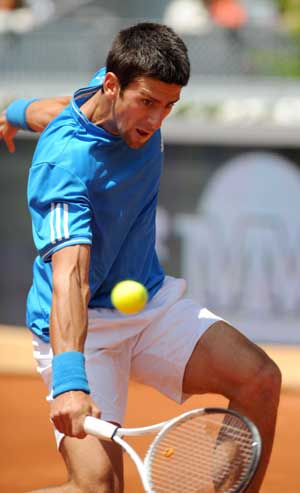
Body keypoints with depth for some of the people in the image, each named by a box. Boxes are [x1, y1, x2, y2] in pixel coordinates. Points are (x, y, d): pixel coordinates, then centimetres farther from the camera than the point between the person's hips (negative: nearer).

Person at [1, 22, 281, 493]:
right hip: (84, 328, -7)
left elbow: (68, 107, 19)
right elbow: (69, 276, -42)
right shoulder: (65, 165, -29)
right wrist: (69, 379, -55)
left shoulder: (137, 113, -4)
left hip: (152, 301, 7)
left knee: (260, 380, -17)